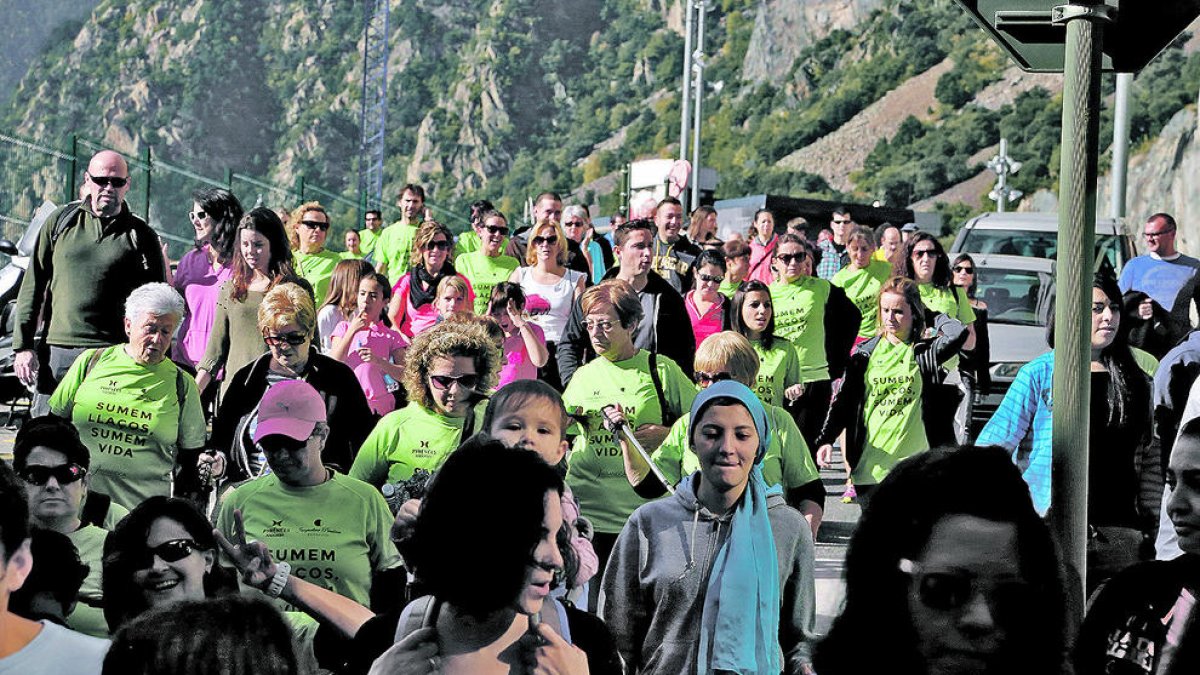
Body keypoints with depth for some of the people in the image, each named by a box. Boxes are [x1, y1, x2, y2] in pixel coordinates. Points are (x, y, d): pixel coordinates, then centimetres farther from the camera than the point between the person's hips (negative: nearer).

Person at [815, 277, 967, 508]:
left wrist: (936, 318, 1)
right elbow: (843, 401, 8)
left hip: (913, 464, -2)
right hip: (870, 466, 2)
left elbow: (957, 334, -19)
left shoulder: (924, 352, 2)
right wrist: (826, 440, -5)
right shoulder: (865, 354, 7)